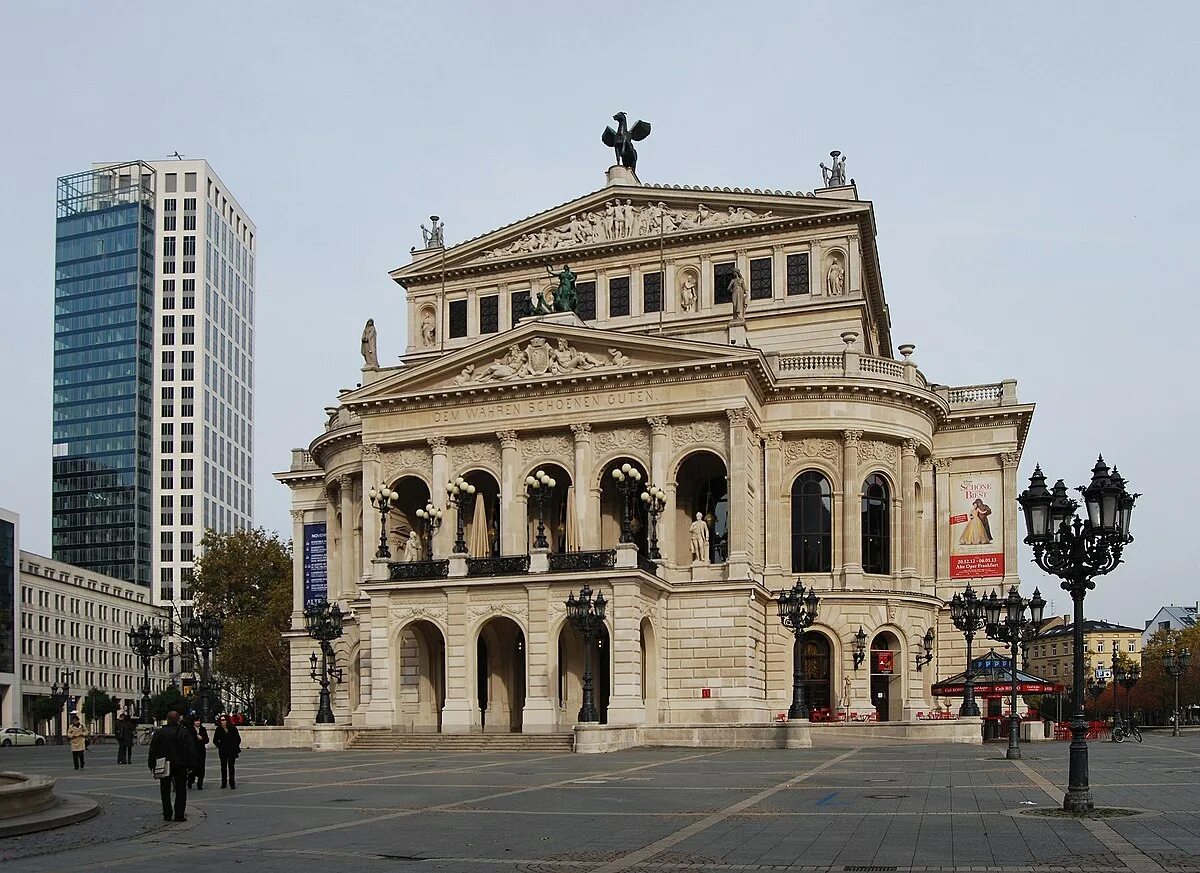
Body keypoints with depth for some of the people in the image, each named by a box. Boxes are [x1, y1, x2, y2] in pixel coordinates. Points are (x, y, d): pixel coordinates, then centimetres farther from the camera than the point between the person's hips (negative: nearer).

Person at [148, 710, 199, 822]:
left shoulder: (158, 733, -1)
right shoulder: (185, 732, -5)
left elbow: (153, 751, 3)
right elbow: (191, 751, -5)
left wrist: (152, 766, 9)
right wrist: (191, 766, 1)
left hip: (164, 767, 1)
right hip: (181, 767, -1)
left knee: (165, 791, 11)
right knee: (180, 791, 5)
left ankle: (167, 815, 9)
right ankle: (179, 815, 0)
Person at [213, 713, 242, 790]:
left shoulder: (232, 728, -2)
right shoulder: (218, 730, 0)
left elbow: (238, 739, 4)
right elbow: (215, 740, 8)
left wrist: (236, 747, -2)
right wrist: (220, 746, -3)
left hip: (232, 751, -2)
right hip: (223, 751, 2)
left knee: (231, 767, -4)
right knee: (223, 767, 9)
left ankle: (232, 784, -2)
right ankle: (224, 783, 19)